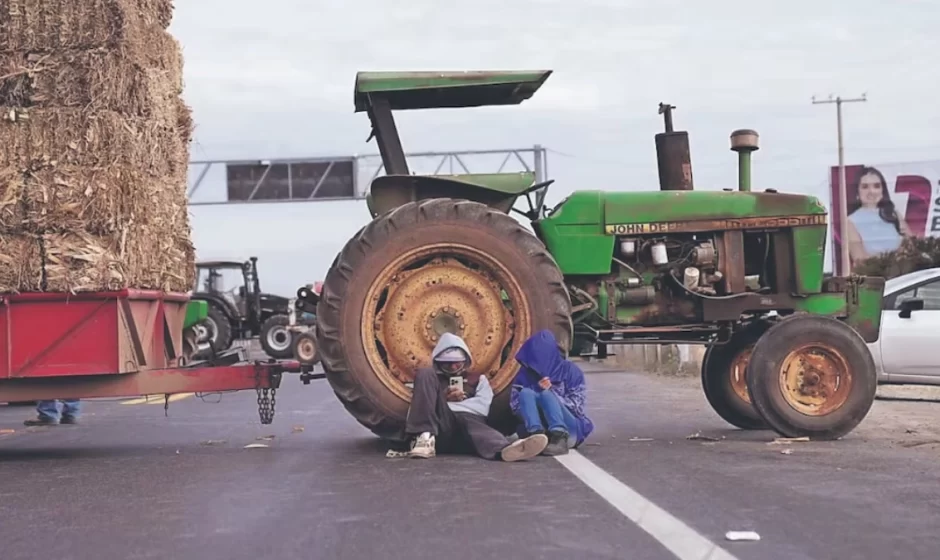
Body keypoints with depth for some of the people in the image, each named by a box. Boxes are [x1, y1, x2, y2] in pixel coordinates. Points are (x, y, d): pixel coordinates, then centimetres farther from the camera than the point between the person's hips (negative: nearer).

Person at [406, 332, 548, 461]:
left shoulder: (478, 379, 28)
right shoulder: (432, 379, 30)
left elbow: (482, 406, 8)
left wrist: (447, 404, 1)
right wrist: (442, 399, -1)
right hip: (440, 428, 1)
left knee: (467, 422, -40)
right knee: (425, 373, -15)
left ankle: (505, 449, -77)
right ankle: (425, 437, -33)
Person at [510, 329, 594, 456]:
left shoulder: (569, 371, 1)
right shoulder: (525, 373, 8)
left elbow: (575, 405, -4)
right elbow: (515, 406, 4)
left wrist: (549, 392, -14)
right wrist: (537, 392, -13)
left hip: (569, 429, -2)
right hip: (535, 426, 2)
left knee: (547, 394, -29)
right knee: (526, 392, -23)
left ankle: (560, 439, -50)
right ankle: (536, 435, -46)